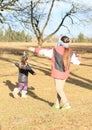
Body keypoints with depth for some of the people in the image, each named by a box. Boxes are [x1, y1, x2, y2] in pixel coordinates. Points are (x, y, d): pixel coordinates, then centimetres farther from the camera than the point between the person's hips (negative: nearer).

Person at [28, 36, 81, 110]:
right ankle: (57, 104, 24)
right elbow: (77, 62, 2)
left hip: (58, 72, -5)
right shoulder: (70, 52, -5)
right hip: (65, 73, 5)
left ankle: (66, 104, -1)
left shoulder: (55, 50, -16)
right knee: (60, 88, 16)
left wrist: (34, 49, 8)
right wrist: (78, 57, 26)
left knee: (59, 89, 3)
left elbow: (44, 51, -6)